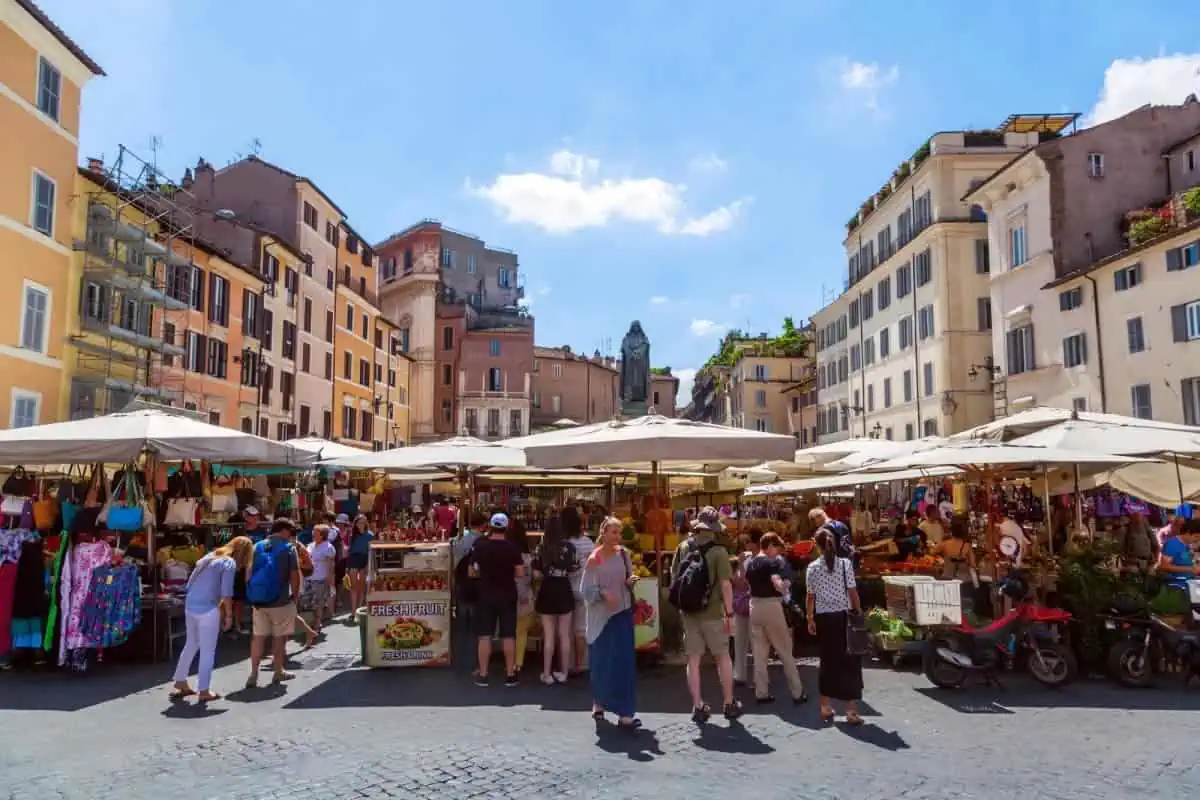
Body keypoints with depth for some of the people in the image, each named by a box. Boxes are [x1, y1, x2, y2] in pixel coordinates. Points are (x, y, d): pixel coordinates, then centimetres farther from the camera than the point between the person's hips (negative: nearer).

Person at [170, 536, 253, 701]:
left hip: (190, 607, 8)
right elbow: (226, 593, -13)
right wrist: (229, 615, -2)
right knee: (207, 651, 3)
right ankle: (204, 691, 8)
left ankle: (180, 683, 31)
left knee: (191, 645, 23)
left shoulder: (209, 557, 15)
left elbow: (189, 584, 16)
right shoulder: (229, 563, -7)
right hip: (207, 610, -8)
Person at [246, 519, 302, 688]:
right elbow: (294, 575, -10)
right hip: (281, 600, -4)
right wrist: (295, 596, 3)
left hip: (258, 600, 4)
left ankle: (253, 674, 6)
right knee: (279, 637, 9)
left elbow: (249, 572, 6)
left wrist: (252, 593, 15)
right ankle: (279, 672, 18)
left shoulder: (258, 546, 6)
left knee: (259, 636, 10)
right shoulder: (289, 548, -7)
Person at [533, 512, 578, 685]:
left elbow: (537, 573, -6)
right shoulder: (569, 546, -8)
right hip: (564, 592, 0)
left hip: (547, 592, 0)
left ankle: (547, 674, 11)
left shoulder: (541, 547, -6)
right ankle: (563, 673, 19)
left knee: (548, 636, 8)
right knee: (564, 635, 12)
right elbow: (574, 573, -8)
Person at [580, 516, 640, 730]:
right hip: (601, 616, -4)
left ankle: (624, 713, 11)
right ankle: (599, 703, 26)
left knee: (624, 662, 3)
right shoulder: (594, 559, -11)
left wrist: (631, 581, -9)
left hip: (622, 613, 4)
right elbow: (585, 589, -10)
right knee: (602, 662, 5)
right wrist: (602, 593, -26)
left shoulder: (623, 554, 2)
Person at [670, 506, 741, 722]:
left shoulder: (683, 547, -1)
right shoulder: (718, 551, -14)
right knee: (723, 657, 13)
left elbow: (674, 576, 8)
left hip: (688, 612, 3)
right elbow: (725, 584, -16)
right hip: (712, 613, -3)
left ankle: (698, 706, 14)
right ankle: (729, 704, 21)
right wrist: (729, 613, -8)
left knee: (693, 660, 9)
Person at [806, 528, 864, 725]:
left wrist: (810, 619, 9)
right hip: (843, 616, -2)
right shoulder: (845, 563, -6)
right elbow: (852, 592, -7)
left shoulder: (813, 567, -3)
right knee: (849, 661, 6)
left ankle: (825, 708, 20)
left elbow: (811, 596, 0)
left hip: (823, 618, 2)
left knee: (828, 661, 12)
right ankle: (851, 711, 5)